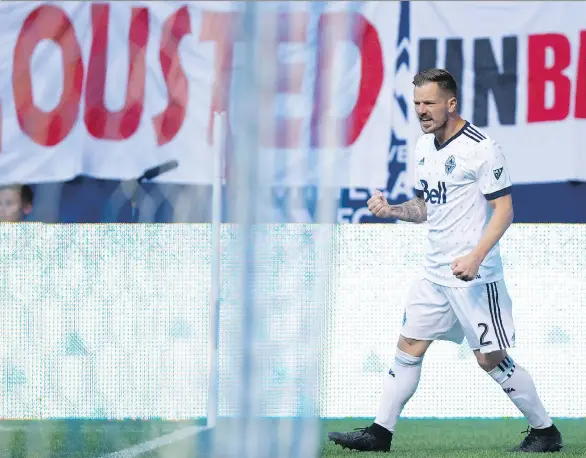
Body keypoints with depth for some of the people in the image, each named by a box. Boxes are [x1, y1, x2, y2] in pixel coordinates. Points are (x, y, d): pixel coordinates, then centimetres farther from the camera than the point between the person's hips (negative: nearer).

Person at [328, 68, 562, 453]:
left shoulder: (481, 148, -14)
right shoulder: (424, 147, 11)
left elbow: (504, 210, -14)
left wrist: (476, 257, -25)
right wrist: (391, 210, 2)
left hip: (474, 277, -8)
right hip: (435, 273, 8)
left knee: (491, 359, -3)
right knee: (409, 346, 5)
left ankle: (545, 431, 10)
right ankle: (380, 433, 10)